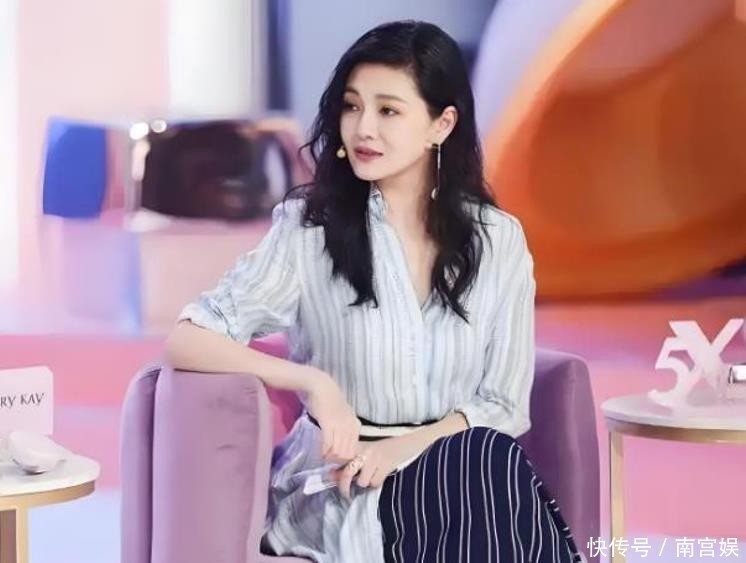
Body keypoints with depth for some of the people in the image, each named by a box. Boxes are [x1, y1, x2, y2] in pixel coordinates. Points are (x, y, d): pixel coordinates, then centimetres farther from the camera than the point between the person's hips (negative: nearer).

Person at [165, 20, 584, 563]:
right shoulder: (309, 227, -1)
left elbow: (504, 407, 4)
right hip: (336, 484, -3)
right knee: (488, 468, -33)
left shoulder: (499, 239, 6)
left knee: (495, 464, -34)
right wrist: (313, 381, -22)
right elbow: (187, 342, -9)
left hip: (460, 470, 3)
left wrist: (405, 449, -13)